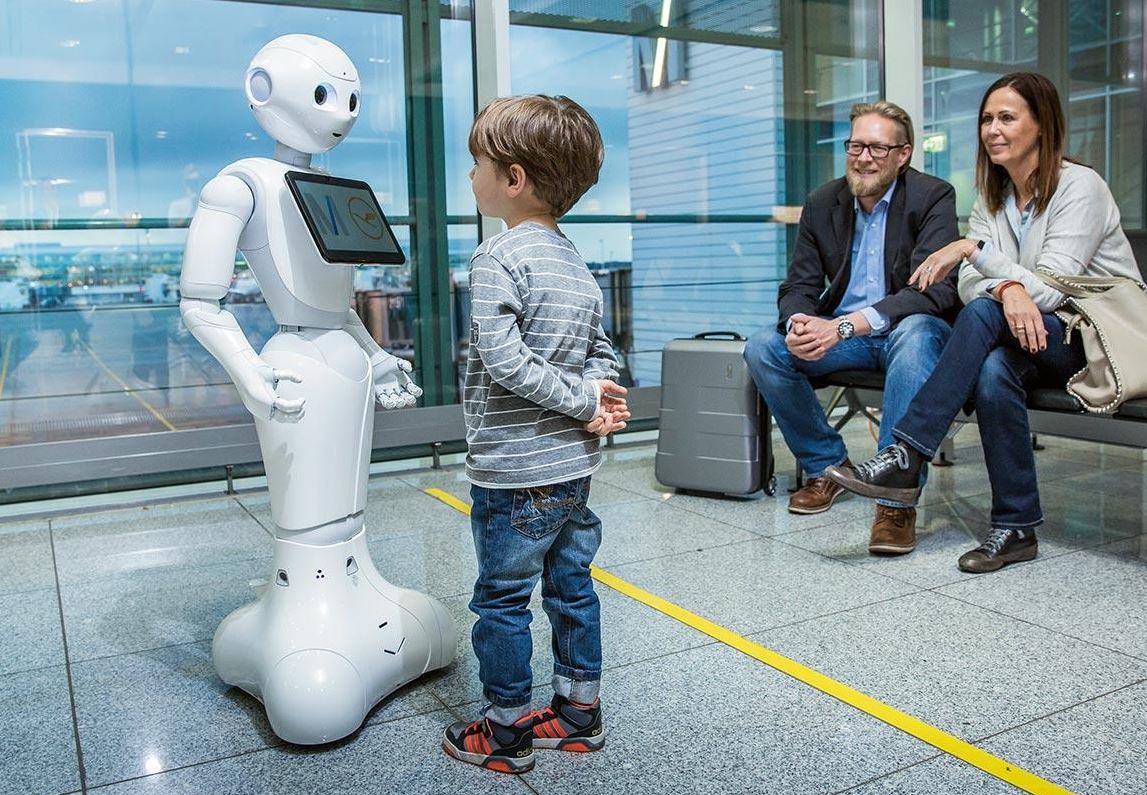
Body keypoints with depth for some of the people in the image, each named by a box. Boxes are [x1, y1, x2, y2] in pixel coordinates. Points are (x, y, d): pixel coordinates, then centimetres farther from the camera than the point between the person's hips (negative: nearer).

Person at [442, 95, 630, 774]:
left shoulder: (499, 258, -16)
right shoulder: (578, 264, 9)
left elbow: (504, 360, -24)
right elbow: (603, 353, 11)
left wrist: (583, 402, -16)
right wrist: (595, 401, -5)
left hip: (514, 471, -8)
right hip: (575, 466, 8)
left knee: (502, 599, 7)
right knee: (572, 588, 18)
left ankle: (507, 732, 20)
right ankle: (580, 712, 31)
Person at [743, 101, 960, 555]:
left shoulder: (933, 198, -10)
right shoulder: (822, 204, 4)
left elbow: (935, 289, -22)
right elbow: (799, 286, 2)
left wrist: (845, 326, -33)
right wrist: (799, 324, -25)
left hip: (911, 328, -4)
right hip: (838, 331, 5)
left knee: (915, 334, -39)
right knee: (762, 348, -17)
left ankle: (897, 497, -35)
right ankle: (826, 467, -1)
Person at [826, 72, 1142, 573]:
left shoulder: (1080, 186, -10)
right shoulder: (991, 198, 10)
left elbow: (1051, 290, -20)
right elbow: (969, 285, -2)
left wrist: (973, 248, -26)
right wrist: (1007, 289, -25)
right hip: (1037, 341, 5)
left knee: (984, 314, -32)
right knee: (992, 370, -33)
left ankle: (905, 457, -34)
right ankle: (1016, 529, -23)